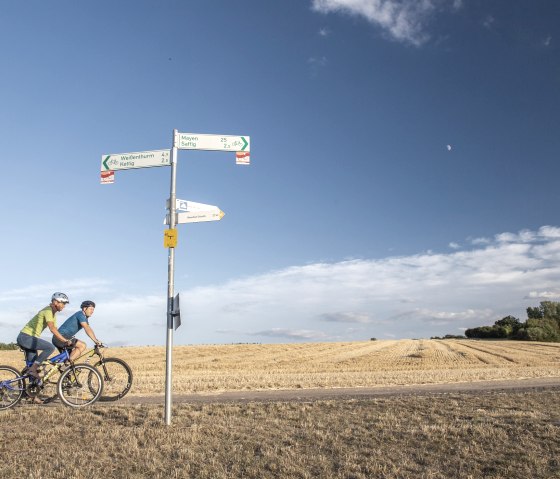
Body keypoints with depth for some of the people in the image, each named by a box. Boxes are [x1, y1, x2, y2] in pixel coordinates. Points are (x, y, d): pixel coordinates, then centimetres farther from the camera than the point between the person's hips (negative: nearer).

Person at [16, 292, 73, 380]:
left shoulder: (53, 314, 14)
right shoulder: (48, 311, -17)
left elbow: (55, 331, 15)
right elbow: (52, 329, -30)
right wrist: (65, 340, -33)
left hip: (25, 338, 10)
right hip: (26, 337, -10)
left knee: (33, 362, 11)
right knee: (50, 347, -22)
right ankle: (32, 369, -18)